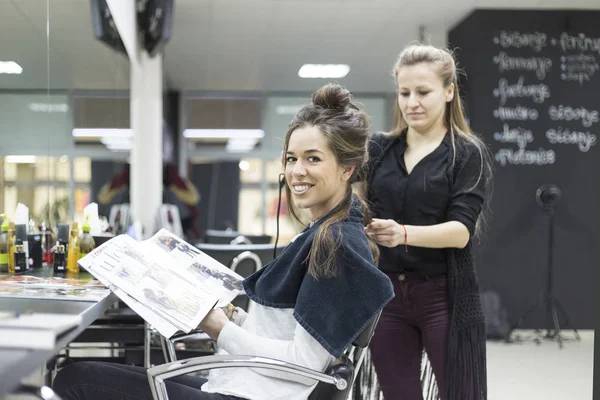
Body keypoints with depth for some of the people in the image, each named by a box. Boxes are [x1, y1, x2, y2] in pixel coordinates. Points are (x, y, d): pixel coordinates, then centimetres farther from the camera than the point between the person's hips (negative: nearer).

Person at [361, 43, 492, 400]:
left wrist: (403, 234, -31)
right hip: (385, 293, 3)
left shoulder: (468, 153, -3)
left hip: (444, 296, -3)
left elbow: (461, 232, -14)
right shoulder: (379, 149, 6)